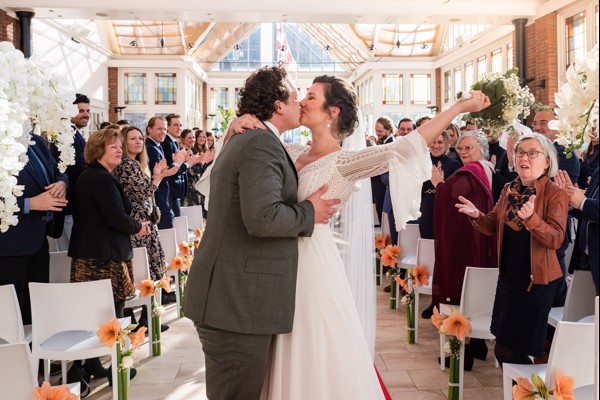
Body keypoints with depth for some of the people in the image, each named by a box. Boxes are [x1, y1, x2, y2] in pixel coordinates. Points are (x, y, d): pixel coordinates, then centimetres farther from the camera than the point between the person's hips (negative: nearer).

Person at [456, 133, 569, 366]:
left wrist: (531, 218, -38)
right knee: (504, 347, 14)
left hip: (537, 279, -6)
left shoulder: (556, 194, -13)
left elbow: (556, 239, -22)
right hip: (509, 275, 6)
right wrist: (477, 215, -9)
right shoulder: (509, 190, 6)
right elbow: (495, 227, 11)